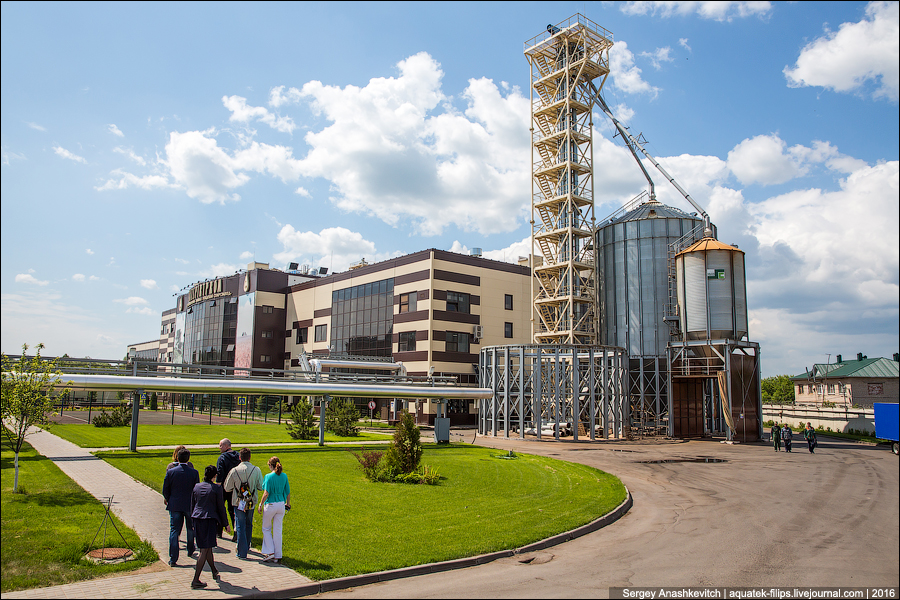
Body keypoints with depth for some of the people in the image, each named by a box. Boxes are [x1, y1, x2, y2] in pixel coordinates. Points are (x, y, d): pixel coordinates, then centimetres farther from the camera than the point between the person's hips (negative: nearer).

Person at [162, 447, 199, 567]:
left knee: (174, 531, 4)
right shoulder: (194, 472, -10)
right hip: (190, 506, 0)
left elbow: (165, 490, -1)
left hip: (174, 505, 0)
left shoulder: (170, 472, -8)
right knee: (191, 529, 20)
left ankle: (173, 559, 1)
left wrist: (168, 500, 17)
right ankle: (190, 551, 36)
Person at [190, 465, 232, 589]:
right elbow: (221, 507, -5)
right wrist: (226, 524, 5)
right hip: (210, 520, -6)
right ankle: (195, 581, -5)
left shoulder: (196, 487, 5)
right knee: (205, 550, -2)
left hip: (198, 519, 6)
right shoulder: (216, 488, -9)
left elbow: (192, 505, 12)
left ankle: (214, 572, 35)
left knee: (206, 547, 19)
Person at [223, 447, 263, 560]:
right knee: (249, 525, 20)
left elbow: (227, 489, -2)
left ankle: (242, 553, 4)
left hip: (239, 503, -2)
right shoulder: (256, 470, -9)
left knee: (240, 527, 5)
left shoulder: (234, 471, -11)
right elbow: (261, 487, -4)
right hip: (251, 502, 2)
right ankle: (247, 547, 33)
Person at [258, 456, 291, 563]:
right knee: (278, 530, 10)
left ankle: (270, 552, 9)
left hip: (270, 505, -5)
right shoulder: (284, 476, 1)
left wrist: (260, 504, -6)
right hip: (281, 505, 5)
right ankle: (277, 556, 14)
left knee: (266, 528, 15)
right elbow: (288, 492, 7)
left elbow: (266, 493, -16)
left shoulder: (269, 477, -13)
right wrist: (287, 504, 20)